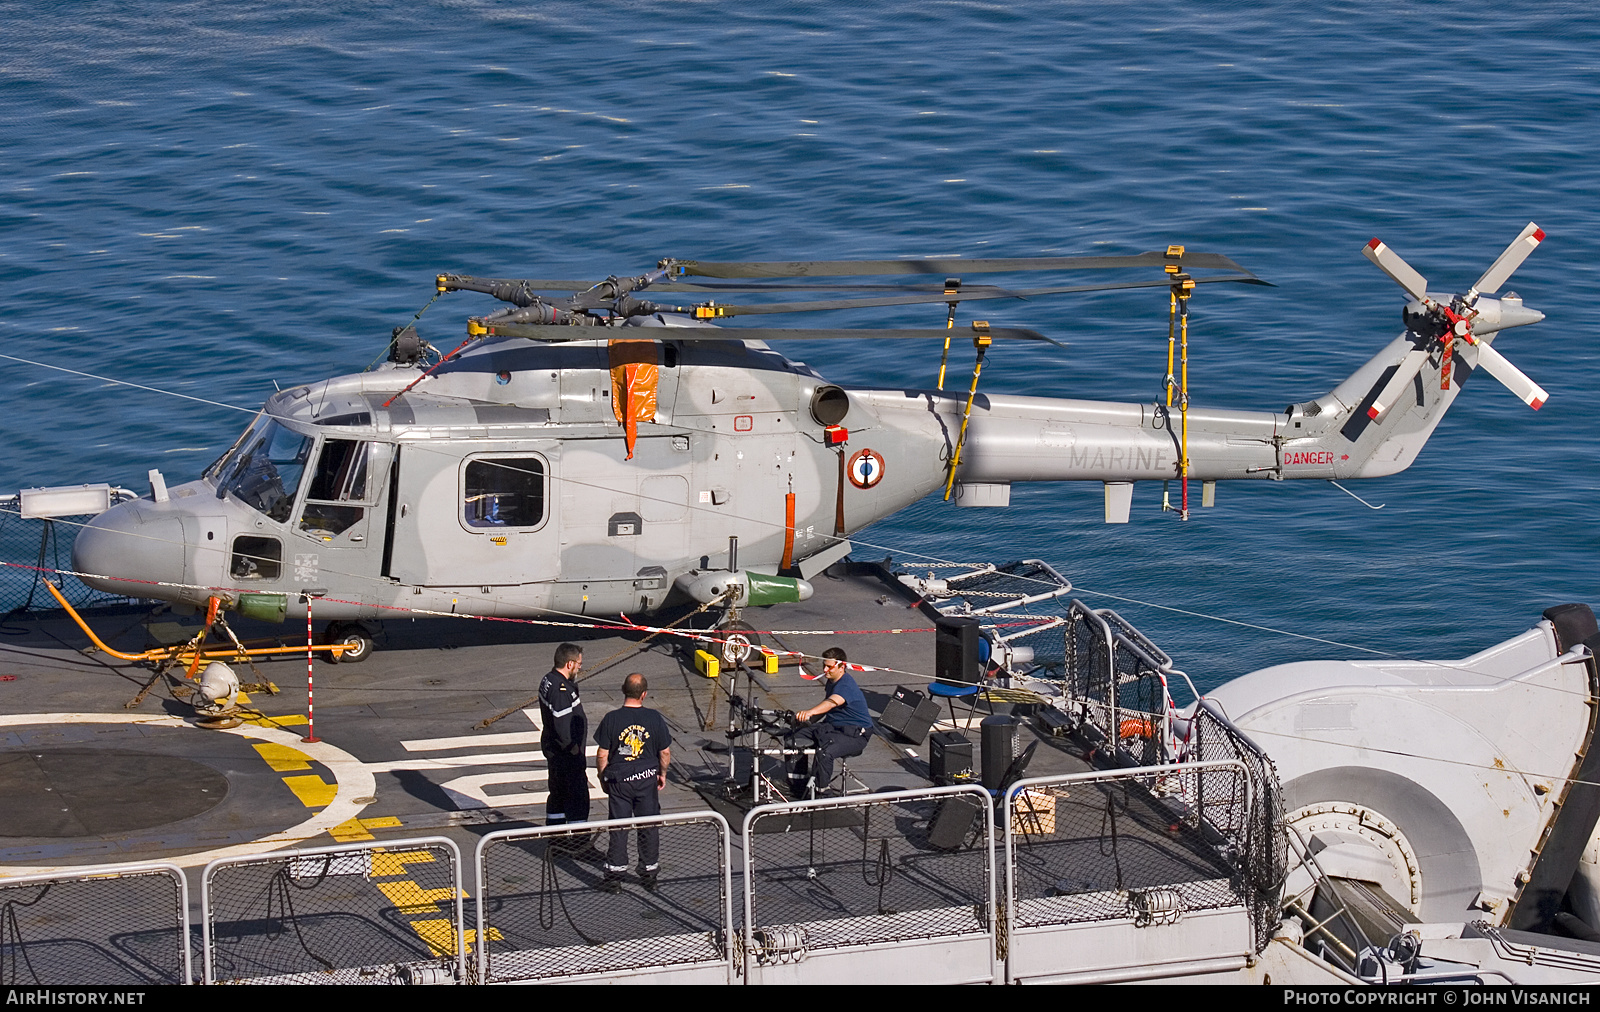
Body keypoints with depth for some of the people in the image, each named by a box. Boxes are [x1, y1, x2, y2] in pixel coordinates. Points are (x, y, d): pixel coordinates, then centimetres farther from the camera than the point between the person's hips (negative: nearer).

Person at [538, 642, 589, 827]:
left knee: (558, 794, 20)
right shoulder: (561, 689, -26)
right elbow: (562, 727, -28)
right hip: (565, 752, -11)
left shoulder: (548, 680, 7)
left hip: (551, 747, 11)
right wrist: (575, 753, -20)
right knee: (578, 798, -4)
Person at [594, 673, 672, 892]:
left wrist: (603, 778, 7)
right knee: (649, 826, 13)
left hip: (618, 780, -1)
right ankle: (650, 871, 20)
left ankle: (615, 874, 7)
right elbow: (665, 753, 0)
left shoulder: (611, 719, -12)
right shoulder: (655, 719, -8)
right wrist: (662, 774, 16)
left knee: (618, 827, 6)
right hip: (647, 779, 1)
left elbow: (602, 755, -8)